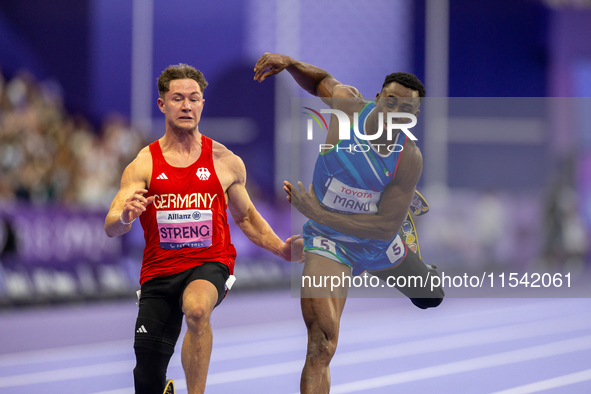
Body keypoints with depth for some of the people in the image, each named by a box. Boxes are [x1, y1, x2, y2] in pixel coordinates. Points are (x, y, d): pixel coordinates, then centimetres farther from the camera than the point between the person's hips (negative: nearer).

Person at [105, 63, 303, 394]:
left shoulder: (226, 162, 3)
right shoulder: (144, 165, -1)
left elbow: (246, 216, 18)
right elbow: (111, 228, -9)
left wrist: (282, 249, 2)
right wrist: (126, 216, -33)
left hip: (211, 263, -1)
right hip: (159, 271, 1)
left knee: (197, 309, -39)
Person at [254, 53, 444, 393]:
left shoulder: (410, 159, -25)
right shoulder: (348, 104, -21)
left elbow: (386, 226, -28)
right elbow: (321, 80, 5)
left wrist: (318, 213, -35)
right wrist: (288, 63, -17)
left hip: (379, 245, 2)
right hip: (330, 241, -2)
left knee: (431, 298, 33)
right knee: (321, 345, -24)